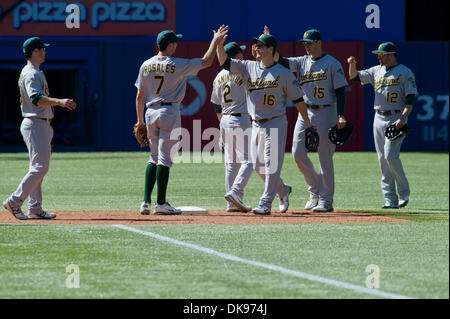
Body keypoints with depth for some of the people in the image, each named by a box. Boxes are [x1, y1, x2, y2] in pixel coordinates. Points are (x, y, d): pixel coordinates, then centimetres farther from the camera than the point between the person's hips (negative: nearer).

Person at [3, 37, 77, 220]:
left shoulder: (31, 72, 19)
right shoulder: (32, 73, -14)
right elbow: (36, 98, -30)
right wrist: (59, 102, -41)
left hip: (40, 125, 11)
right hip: (35, 124, -11)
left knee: (38, 168, 10)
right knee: (40, 167, -13)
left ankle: (35, 209, 10)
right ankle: (14, 202, -13)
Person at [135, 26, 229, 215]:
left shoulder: (146, 65, 6)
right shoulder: (177, 65, -9)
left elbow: (139, 96, 9)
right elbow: (206, 62, -3)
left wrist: (140, 120, 17)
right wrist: (215, 40, 9)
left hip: (151, 113, 5)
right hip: (169, 111, -5)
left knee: (154, 157, 13)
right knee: (165, 158, -4)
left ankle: (146, 202, 6)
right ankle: (161, 203, -5)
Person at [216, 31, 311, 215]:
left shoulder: (284, 74, -3)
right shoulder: (248, 68, 9)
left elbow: (297, 98, 0)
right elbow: (224, 62, 2)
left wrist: (307, 124, -2)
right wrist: (220, 44, -15)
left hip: (275, 123, -5)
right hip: (256, 124, 5)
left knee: (272, 163, -9)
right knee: (258, 165, 8)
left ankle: (266, 203, -9)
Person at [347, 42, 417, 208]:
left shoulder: (405, 73, -5)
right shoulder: (376, 71, 14)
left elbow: (410, 99, -10)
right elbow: (355, 76, 16)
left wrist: (403, 118, -21)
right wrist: (352, 65, -5)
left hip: (396, 118, -6)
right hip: (379, 118, 7)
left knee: (390, 155, -17)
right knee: (383, 159, 3)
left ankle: (404, 193, -4)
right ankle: (390, 199, 5)